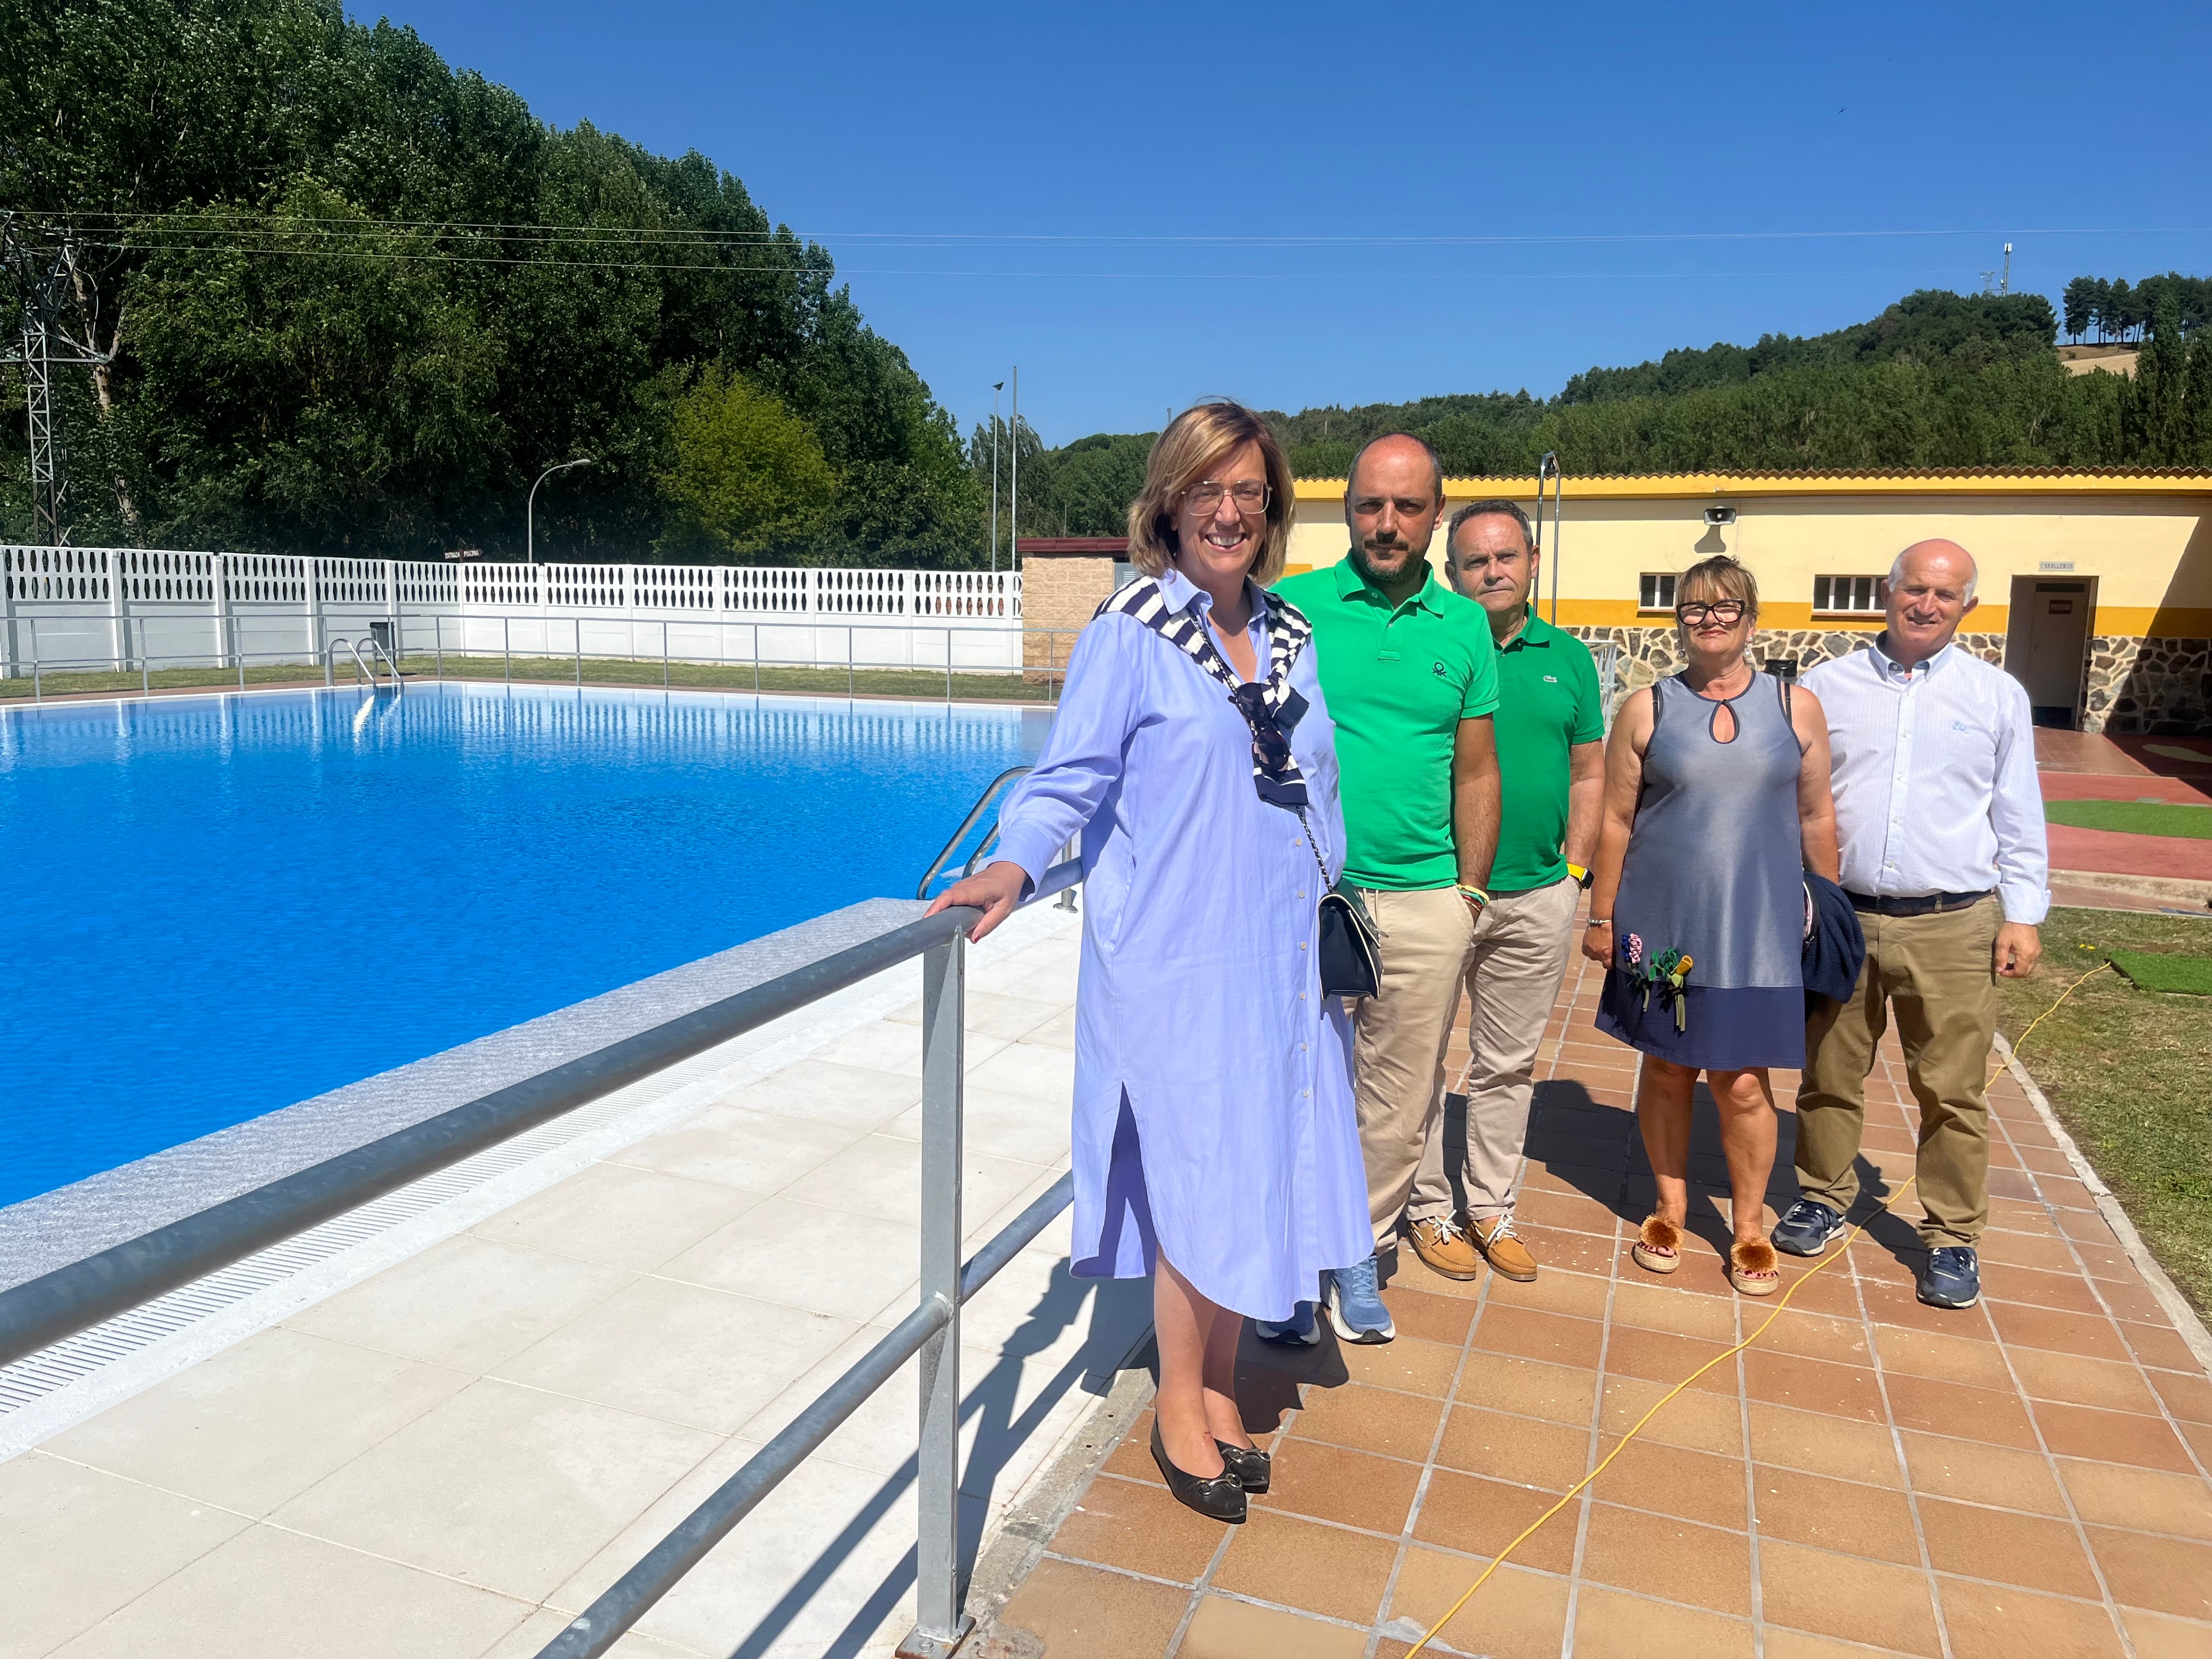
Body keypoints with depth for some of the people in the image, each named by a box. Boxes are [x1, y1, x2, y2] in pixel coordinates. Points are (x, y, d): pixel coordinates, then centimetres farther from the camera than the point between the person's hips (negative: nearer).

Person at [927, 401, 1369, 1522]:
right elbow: (1070, 780, -9)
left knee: (1259, 1171, 10)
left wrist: (1333, 934, 16)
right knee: (1202, 1179, -1)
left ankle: (1218, 1383, 29)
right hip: (1173, 956, -6)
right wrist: (1015, 864, -27)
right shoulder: (1129, 633, -7)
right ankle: (1179, 1406, 20)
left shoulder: (1291, 636, 12)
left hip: (1278, 959, 6)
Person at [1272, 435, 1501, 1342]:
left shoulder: (1465, 627, 7)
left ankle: (1360, 1249, 30)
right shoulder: (1291, 608, -1)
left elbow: (1475, 772, 11)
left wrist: (1469, 893, 9)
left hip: (1425, 902, 3)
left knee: (1401, 1099, 11)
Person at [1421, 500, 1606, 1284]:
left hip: (1538, 899, 4)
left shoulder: (1569, 658, 8)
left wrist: (1575, 870, 4)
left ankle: (1491, 1209, 28)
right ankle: (1429, 1208, 21)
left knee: (1508, 1065, 14)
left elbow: (1587, 775, 13)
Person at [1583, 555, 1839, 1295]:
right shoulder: (1646, 710, 1)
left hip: (1758, 926, 0)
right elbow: (1616, 821, 2)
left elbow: (1816, 817, 9)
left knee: (1744, 1083, 1)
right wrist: (1602, 917, 2)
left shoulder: (1797, 706, 4)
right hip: (1665, 925, 0)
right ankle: (1670, 1209, 28)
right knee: (1667, 1069, 10)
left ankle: (1750, 1227, 21)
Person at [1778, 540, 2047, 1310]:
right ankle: (1825, 1196, 30)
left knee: (1952, 1093, 3)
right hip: (1842, 919, 1)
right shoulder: (1826, 687, 6)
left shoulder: (1998, 695, 6)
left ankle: (1953, 1237, 17)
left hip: (1953, 928, -1)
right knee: (1830, 1076, 11)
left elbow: (2019, 817, 9)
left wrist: (2023, 914, 3)